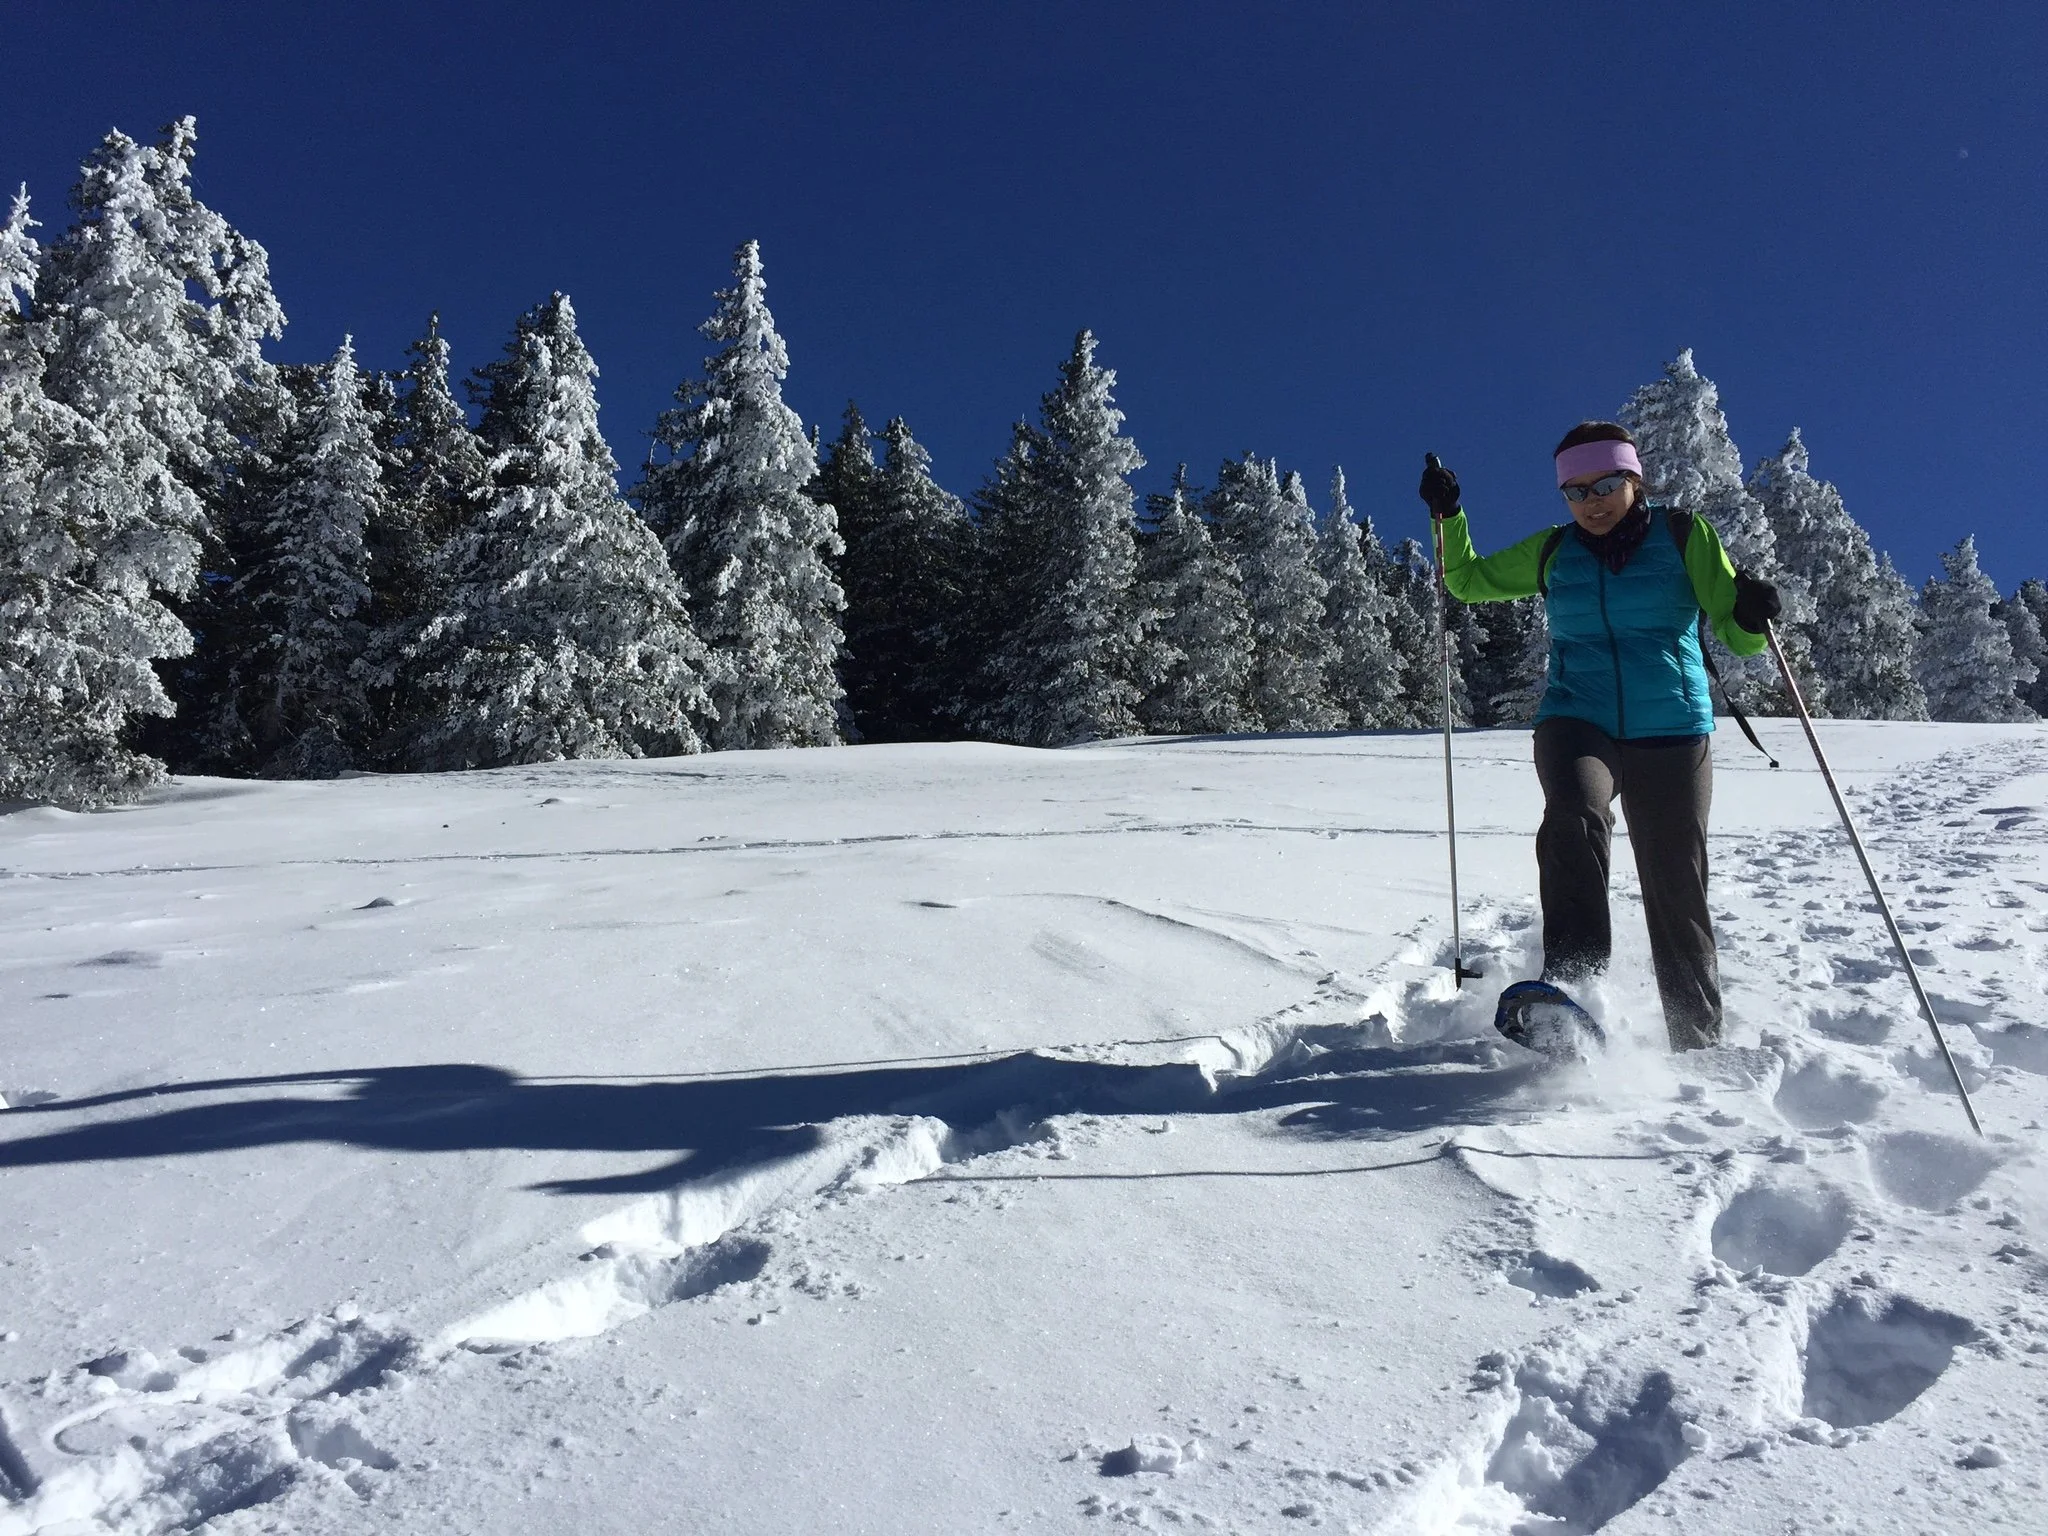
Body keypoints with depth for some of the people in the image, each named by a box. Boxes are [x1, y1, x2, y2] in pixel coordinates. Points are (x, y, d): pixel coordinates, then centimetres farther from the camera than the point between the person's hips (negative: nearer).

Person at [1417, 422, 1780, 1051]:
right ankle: (1571, 982, -40)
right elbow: (1469, 581, 22)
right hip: (1578, 722, 1)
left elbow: (1737, 636, 1)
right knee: (1574, 817, -33)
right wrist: (1448, 514, 7)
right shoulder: (1552, 552, 11)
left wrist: (1752, 614, -22)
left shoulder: (1684, 536, 4)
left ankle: (1699, 1046, 18)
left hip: (1672, 733, -1)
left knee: (1678, 898, 2)